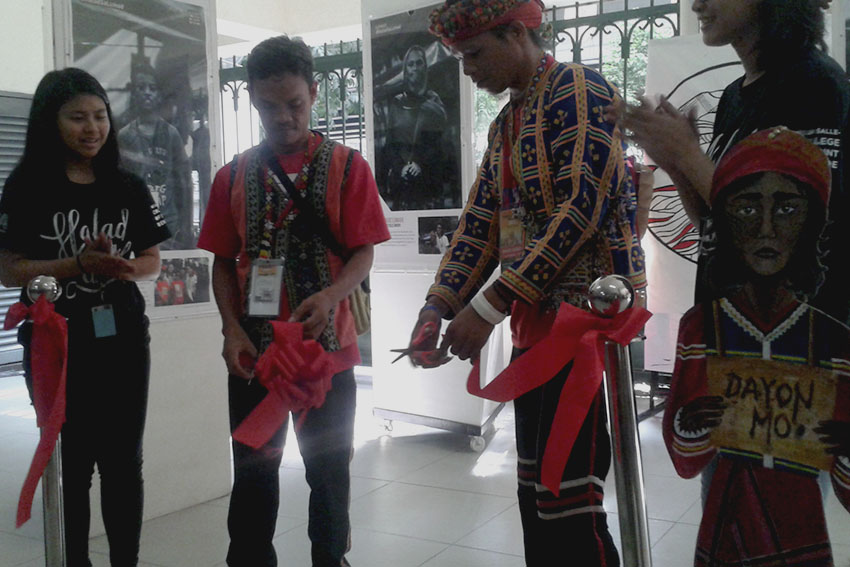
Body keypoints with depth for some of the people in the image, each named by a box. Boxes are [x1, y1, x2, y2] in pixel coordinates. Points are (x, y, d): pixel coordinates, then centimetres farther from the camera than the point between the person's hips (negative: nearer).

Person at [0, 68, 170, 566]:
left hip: (124, 339, 3)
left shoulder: (129, 188, 6)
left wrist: (125, 269, -13)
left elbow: (153, 262, 9)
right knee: (71, 466, 6)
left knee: (124, 463, 10)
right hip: (56, 344, -3)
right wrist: (78, 265, -20)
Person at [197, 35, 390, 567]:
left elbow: (363, 252, -5)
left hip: (327, 348, -1)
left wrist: (330, 296, -25)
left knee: (329, 470, 13)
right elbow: (223, 261, 7)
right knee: (254, 473, 11)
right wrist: (232, 329, -8)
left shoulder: (347, 166, -1)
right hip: (253, 352, 2)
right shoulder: (234, 176, 6)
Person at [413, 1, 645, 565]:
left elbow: (583, 209, -19)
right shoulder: (505, 123, 19)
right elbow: (480, 224, 15)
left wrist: (490, 306, -21)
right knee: (534, 485, 14)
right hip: (534, 319, 9)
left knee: (569, 500, -9)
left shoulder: (579, 91, -8)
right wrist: (438, 307, 1)